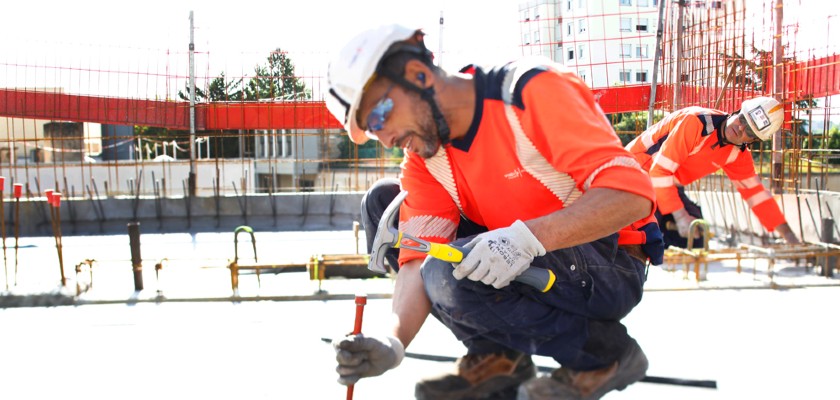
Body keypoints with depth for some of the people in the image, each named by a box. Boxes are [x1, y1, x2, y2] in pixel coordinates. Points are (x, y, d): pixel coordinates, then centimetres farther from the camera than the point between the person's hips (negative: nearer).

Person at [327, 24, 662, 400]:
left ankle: (605, 352, -7)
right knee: (382, 202, -1)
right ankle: (497, 356, 2)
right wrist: (392, 341, -31)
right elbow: (419, 258, -12)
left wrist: (528, 237, -41)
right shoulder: (424, 161, -2)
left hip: (612, 268, -7)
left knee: (454, 273, -31)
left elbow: (631, 193, -29)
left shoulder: (534, 91, -21)